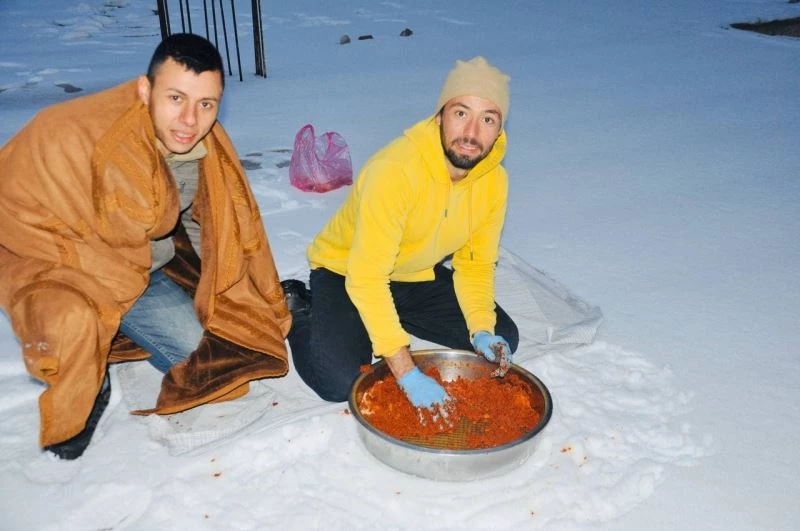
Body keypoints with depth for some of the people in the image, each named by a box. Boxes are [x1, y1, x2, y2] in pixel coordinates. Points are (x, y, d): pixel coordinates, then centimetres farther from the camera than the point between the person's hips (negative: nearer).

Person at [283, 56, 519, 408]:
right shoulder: (394, 171, -34)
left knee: (501, 340, 1)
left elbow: (476, 263, -3)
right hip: (345, 272, -6)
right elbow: (366, 278, -35)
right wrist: (407, 373, -37)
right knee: (339, 382, -24)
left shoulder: (494, 180, -13)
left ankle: (394, 319, 15)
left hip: (419, 277, 6)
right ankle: (298, 309, 7)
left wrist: (482, 329, -20)